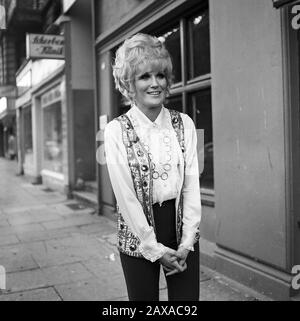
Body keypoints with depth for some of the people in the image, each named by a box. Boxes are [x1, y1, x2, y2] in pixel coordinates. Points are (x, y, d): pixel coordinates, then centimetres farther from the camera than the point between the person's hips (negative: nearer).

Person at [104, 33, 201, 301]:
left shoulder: (184, 123, 1)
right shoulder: (117, 131, -8)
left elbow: (192, 186, -1)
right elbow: (125, 195, -11)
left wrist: (186, 241, -7)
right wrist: (154, 248, -11)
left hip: (182, 230, 3)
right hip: (138, 234, -2)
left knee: (188, 296, 9)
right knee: (144, 297, 11)